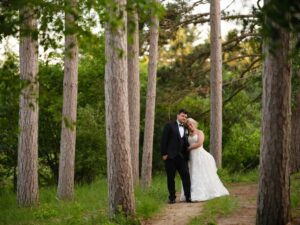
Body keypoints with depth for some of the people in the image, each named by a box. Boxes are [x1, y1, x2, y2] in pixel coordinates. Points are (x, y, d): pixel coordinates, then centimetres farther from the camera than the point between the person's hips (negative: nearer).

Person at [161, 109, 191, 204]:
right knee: (170, 178, 2)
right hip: (170, 156, -3)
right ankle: (172, 197, 9)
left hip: (182, 156, 3)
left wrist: (187, 154, 4)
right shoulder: (170, 125, 3)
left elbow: (186, 143, 18)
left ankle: (188, 196, -5)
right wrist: (164, 153, -10)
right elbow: (164, 140, -3)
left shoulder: (186, 129, 16)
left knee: (186, 175, -7)